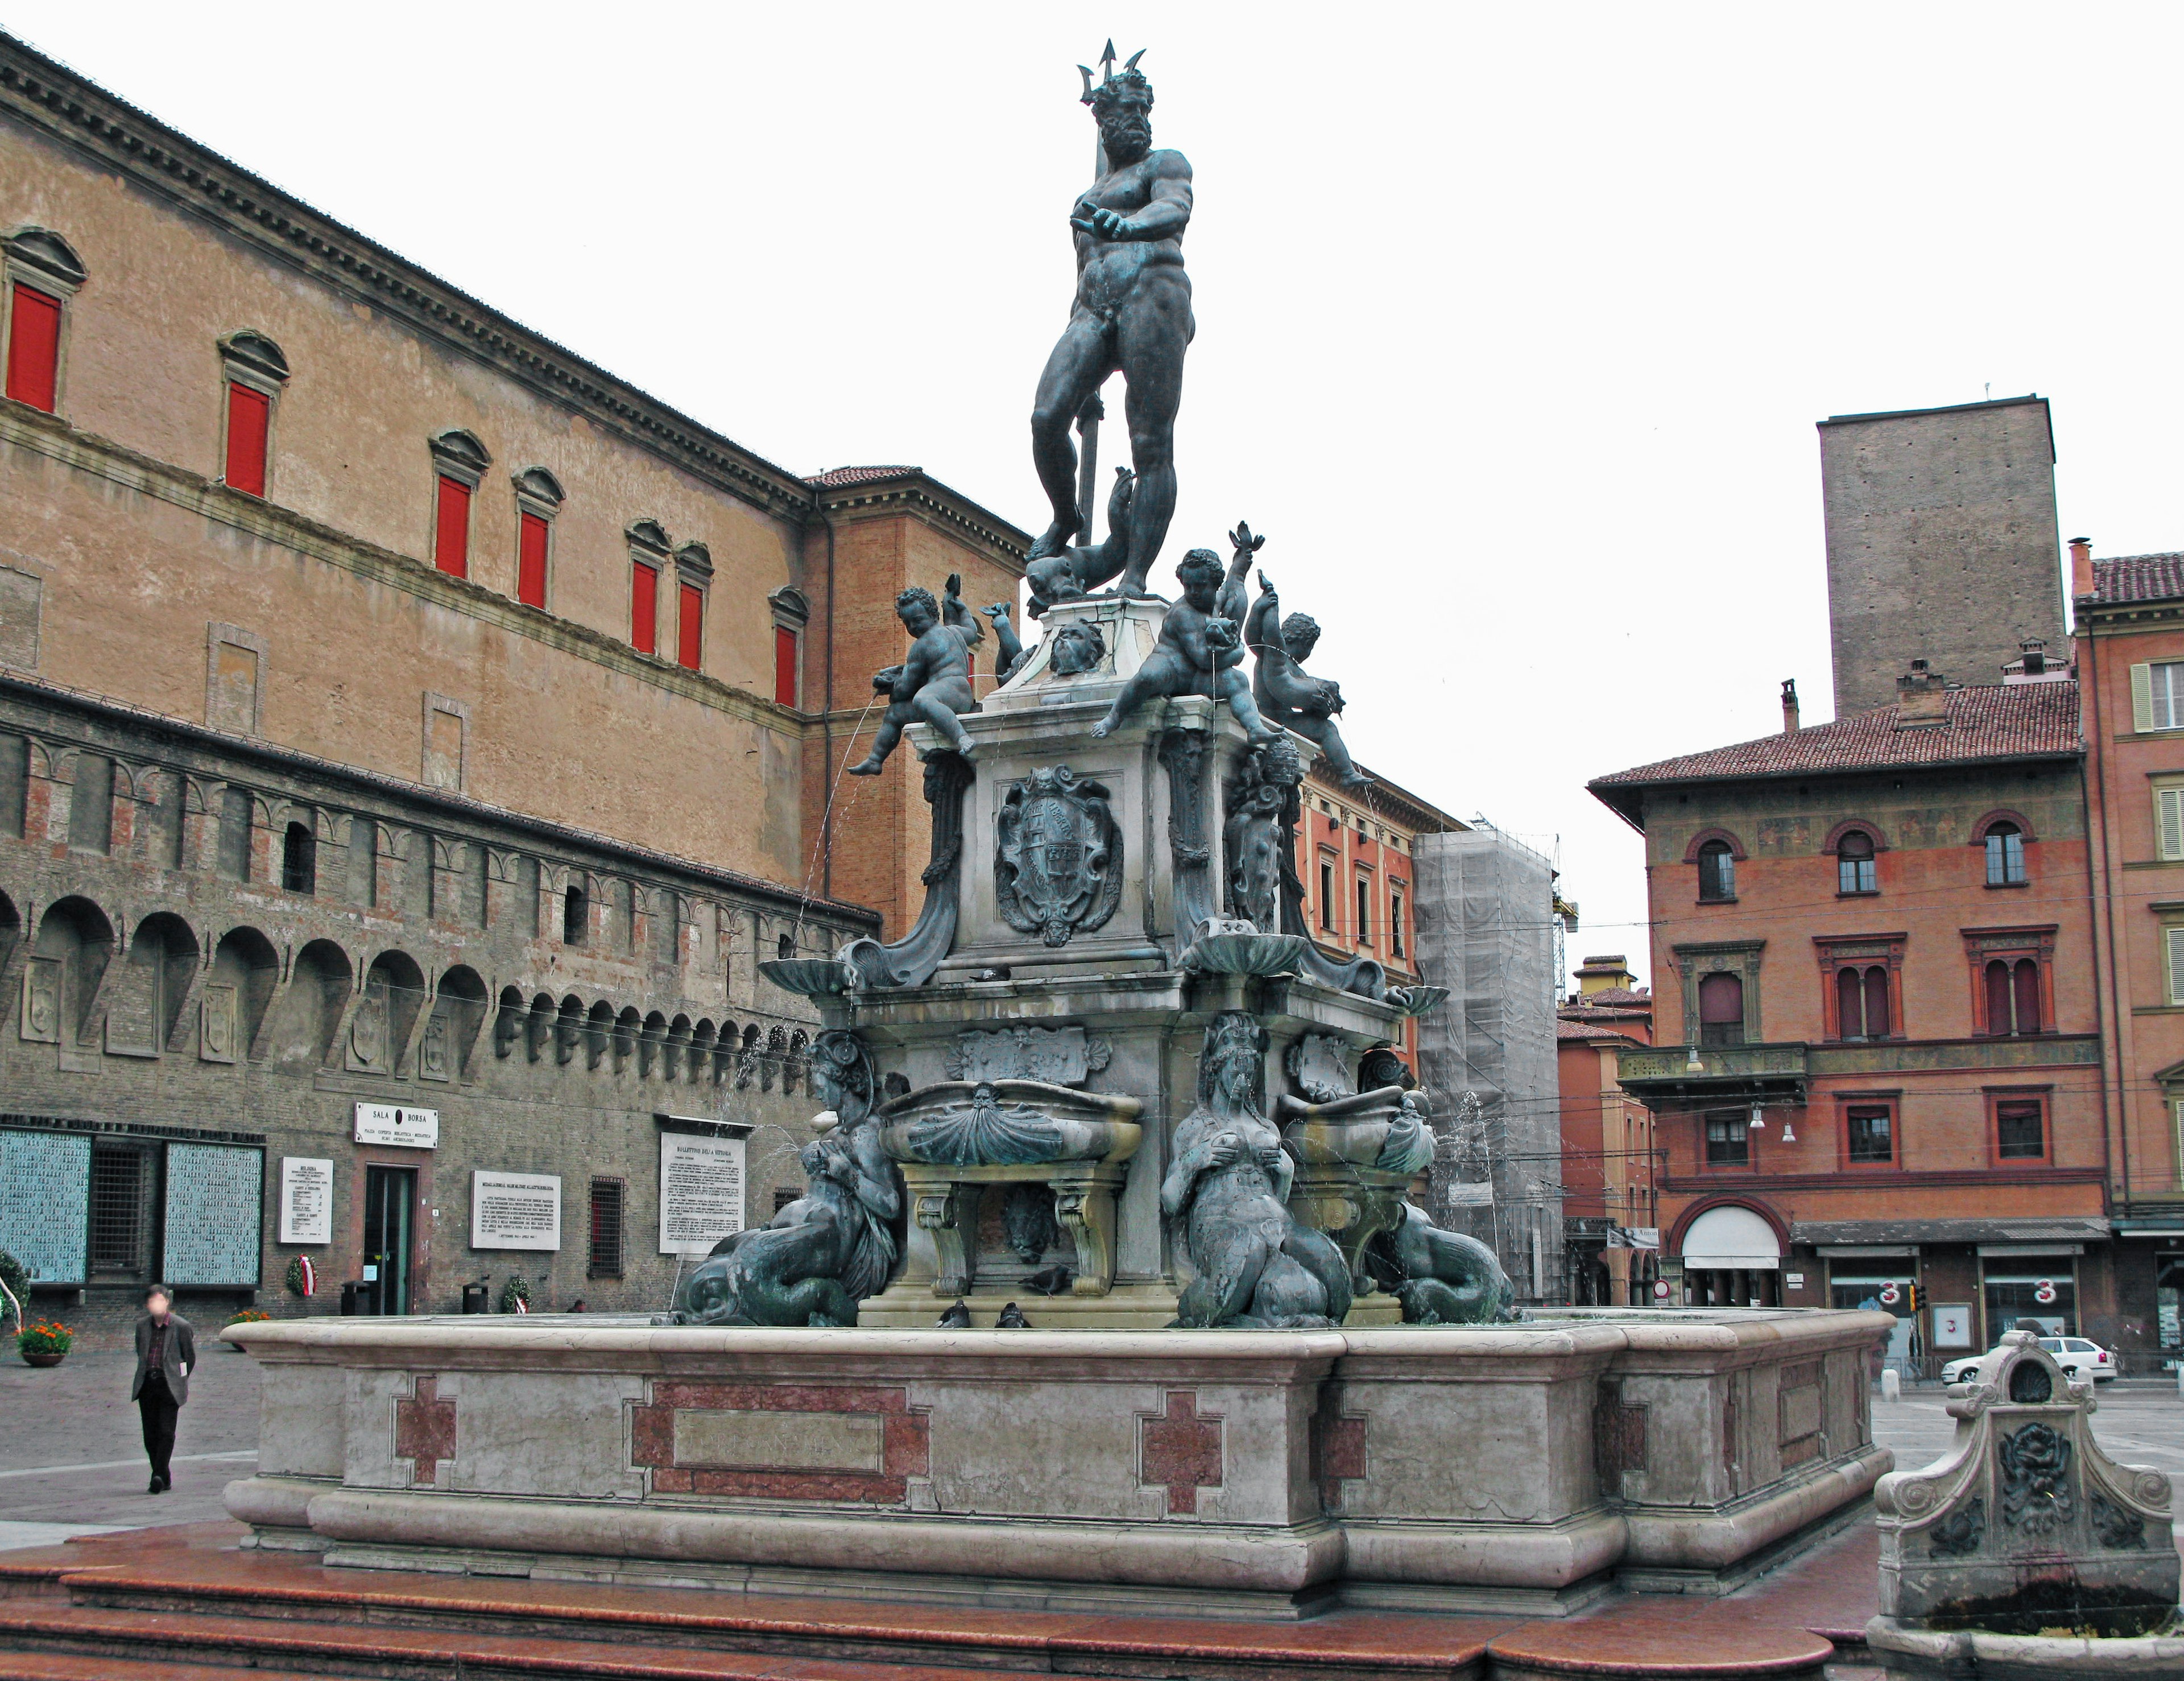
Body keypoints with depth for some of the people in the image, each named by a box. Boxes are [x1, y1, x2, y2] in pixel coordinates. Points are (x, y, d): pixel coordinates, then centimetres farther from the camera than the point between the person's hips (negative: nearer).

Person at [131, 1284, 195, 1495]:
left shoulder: (182, 1326, -4)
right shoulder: (142, 1325, 8)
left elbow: (190, 1358, 4)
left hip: (169, 1385, -4)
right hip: (147, 1385, 4)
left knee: (166, 1431, -12)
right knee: (150, 1434, 4)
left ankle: (159, 1475, -15)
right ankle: (164, 1479, 13)